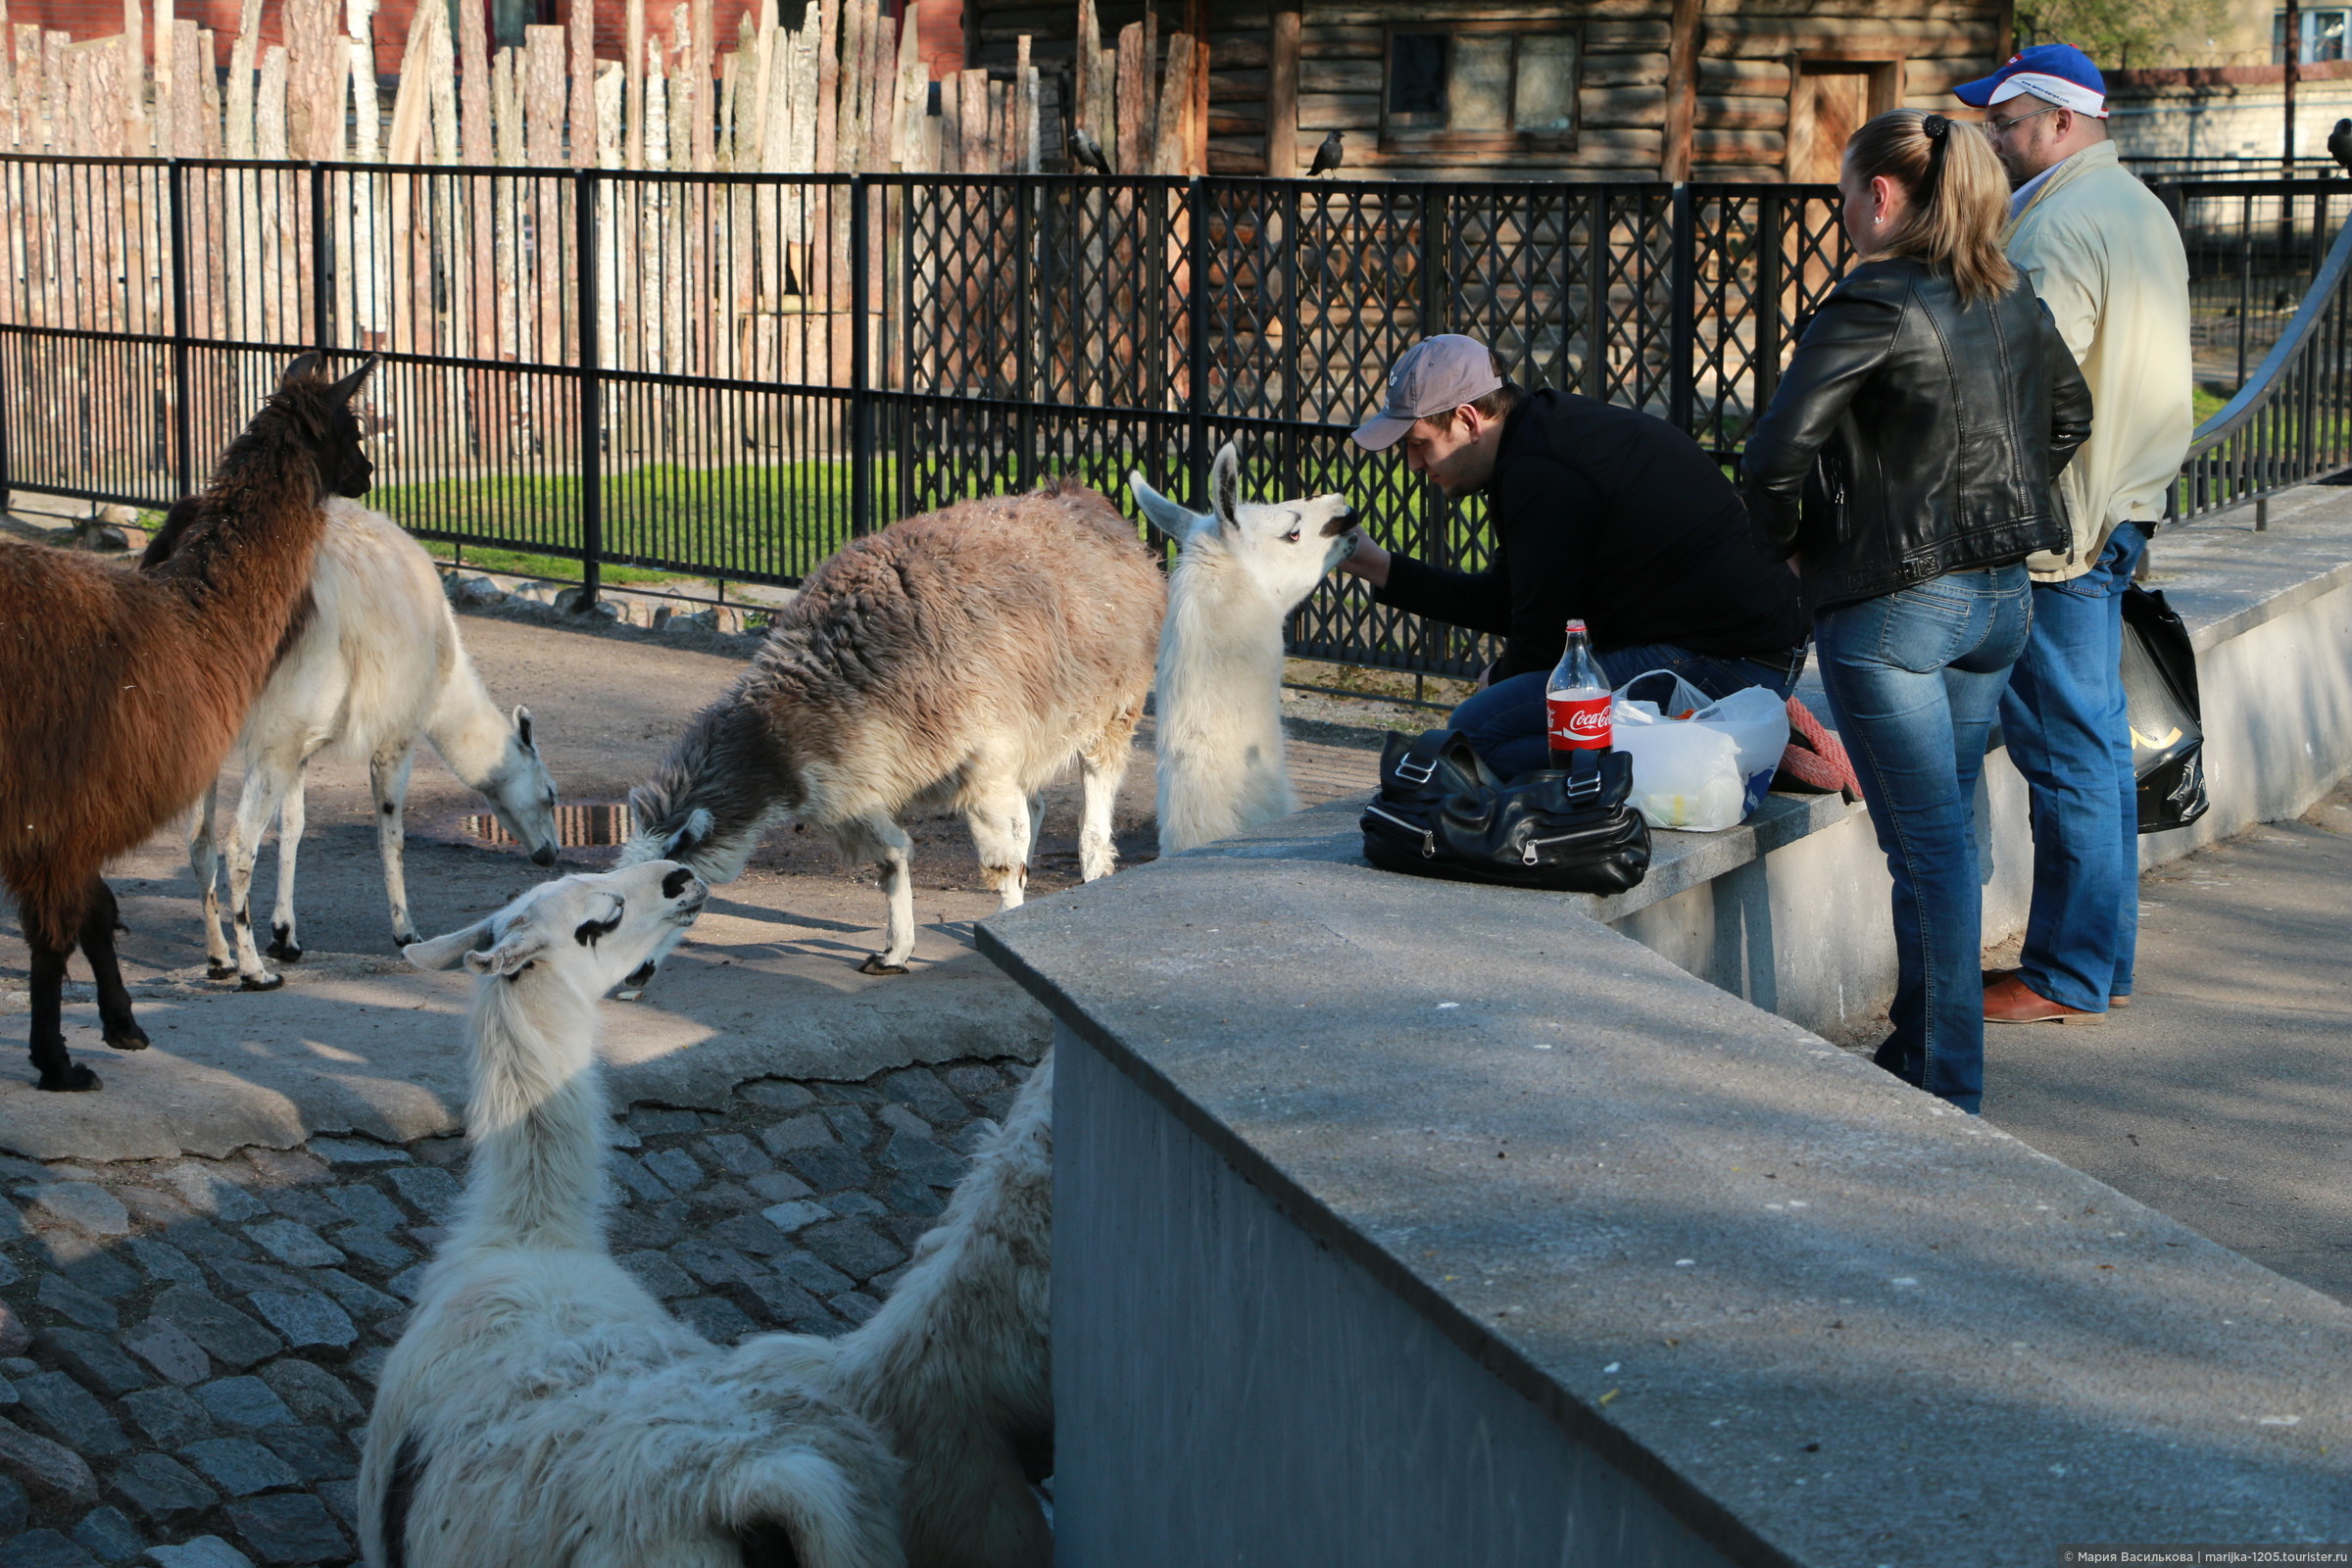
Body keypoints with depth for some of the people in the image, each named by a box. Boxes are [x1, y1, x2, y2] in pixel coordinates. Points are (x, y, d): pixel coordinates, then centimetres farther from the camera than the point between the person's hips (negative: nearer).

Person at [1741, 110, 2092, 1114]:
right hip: (2003, 594, 7)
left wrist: (1780, 543, -5)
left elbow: (1777, 451, -22)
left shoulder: (1873, 306, -15)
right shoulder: (2012, 300, 9)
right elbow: (2068, 413, 25)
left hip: (1891, 604, -7)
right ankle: (1920, 1053, 26)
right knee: (1946, 833, 17)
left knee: (1929, 847, -3)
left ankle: (1948, 1093, 2)